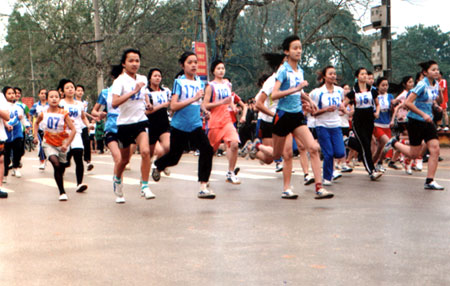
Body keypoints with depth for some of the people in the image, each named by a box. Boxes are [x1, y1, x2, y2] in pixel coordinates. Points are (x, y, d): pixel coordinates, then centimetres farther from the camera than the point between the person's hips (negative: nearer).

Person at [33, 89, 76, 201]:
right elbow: (36, 123, 16)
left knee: (61, 169, 10)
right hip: (48, 143, 0)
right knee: (56, 164, -22)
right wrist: (35, 136, 5)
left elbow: (73, 130, -13)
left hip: (62, 144, 0)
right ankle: (62, 192, -14)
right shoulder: (43, 114, -7)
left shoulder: (64, 114, -13)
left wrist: (66, 144, -20)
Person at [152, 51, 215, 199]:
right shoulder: (179, 82, -8)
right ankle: (158, 167, 46)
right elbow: (173, 106, -18)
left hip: (195, 126, 4)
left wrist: (203, 109, 6)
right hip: (179, 126, -3)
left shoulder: (199, 82, 8)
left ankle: (204, 187, -14)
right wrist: (193, 99, -25)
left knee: (207, 150, -19)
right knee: (174, 157, 10)